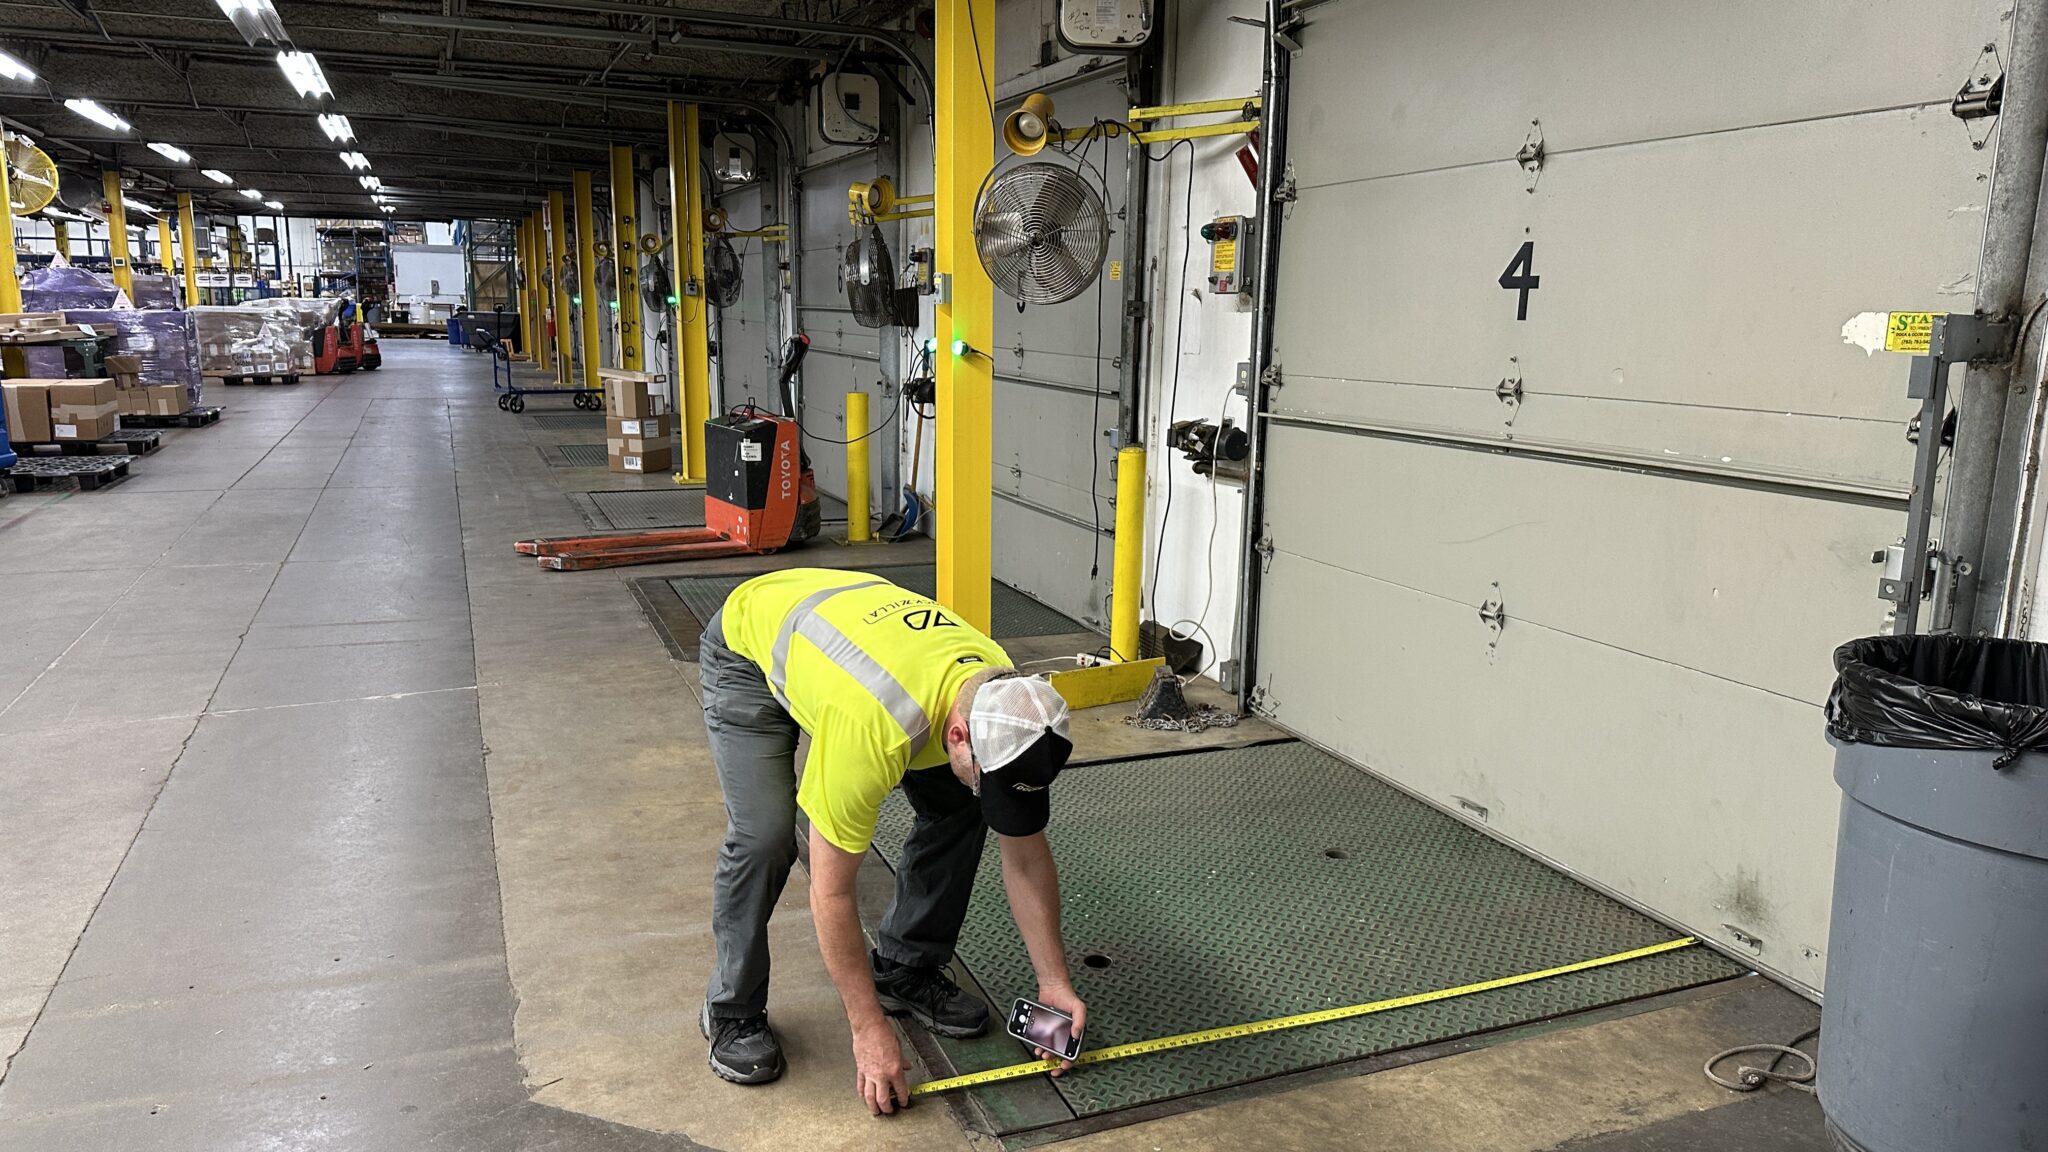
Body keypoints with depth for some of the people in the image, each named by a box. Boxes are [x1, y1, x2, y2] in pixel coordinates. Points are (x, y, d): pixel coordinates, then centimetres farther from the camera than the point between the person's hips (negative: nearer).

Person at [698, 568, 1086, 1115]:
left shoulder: (1008, 703, -26)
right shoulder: (872, 730, -45)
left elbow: (1027, 856, -11)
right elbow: (830, 893, -32)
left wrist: (1055, 982, -11)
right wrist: (870, 1030, -25)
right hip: (750, 642, -5)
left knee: (957, 809, -7)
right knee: (765, 834, -23)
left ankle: (904, 969, 12)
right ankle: (733, 1012, 1)